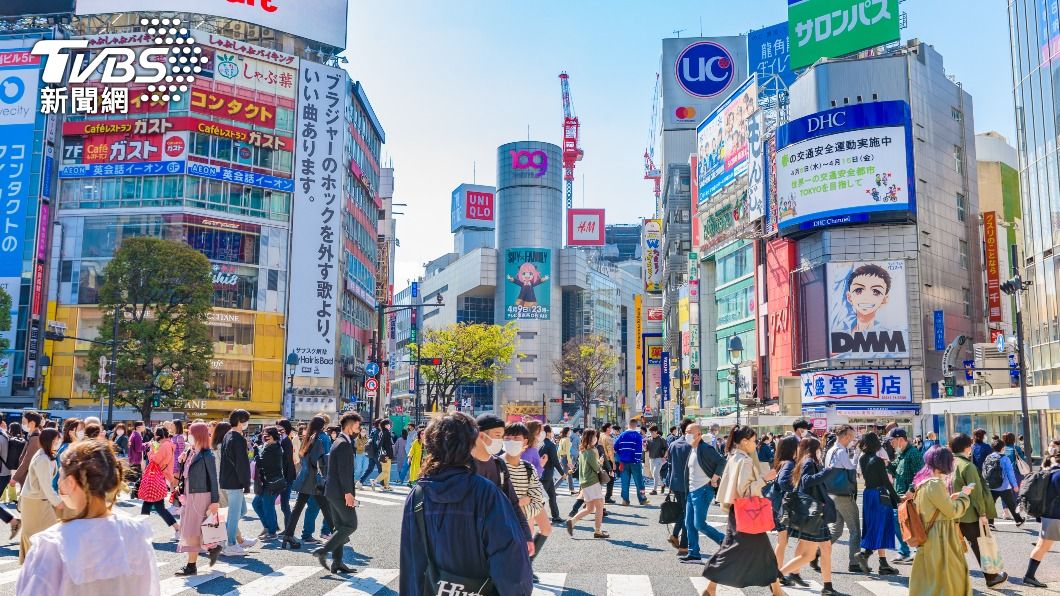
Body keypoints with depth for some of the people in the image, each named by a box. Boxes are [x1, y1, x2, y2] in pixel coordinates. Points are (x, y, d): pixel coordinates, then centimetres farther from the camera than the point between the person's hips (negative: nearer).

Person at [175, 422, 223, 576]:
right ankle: (212, 547, 28)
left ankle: (191, 565, 7)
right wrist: (181, 462, -4)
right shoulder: (190, 453, 7)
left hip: (201, 496, -8)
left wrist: (215, 501, -14)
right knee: (189, 529, 13)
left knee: (192, 530, -2)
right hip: (190, 495, 8)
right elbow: (184, 475, 15)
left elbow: (213, 478, -13)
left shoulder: (206, 455, -14)